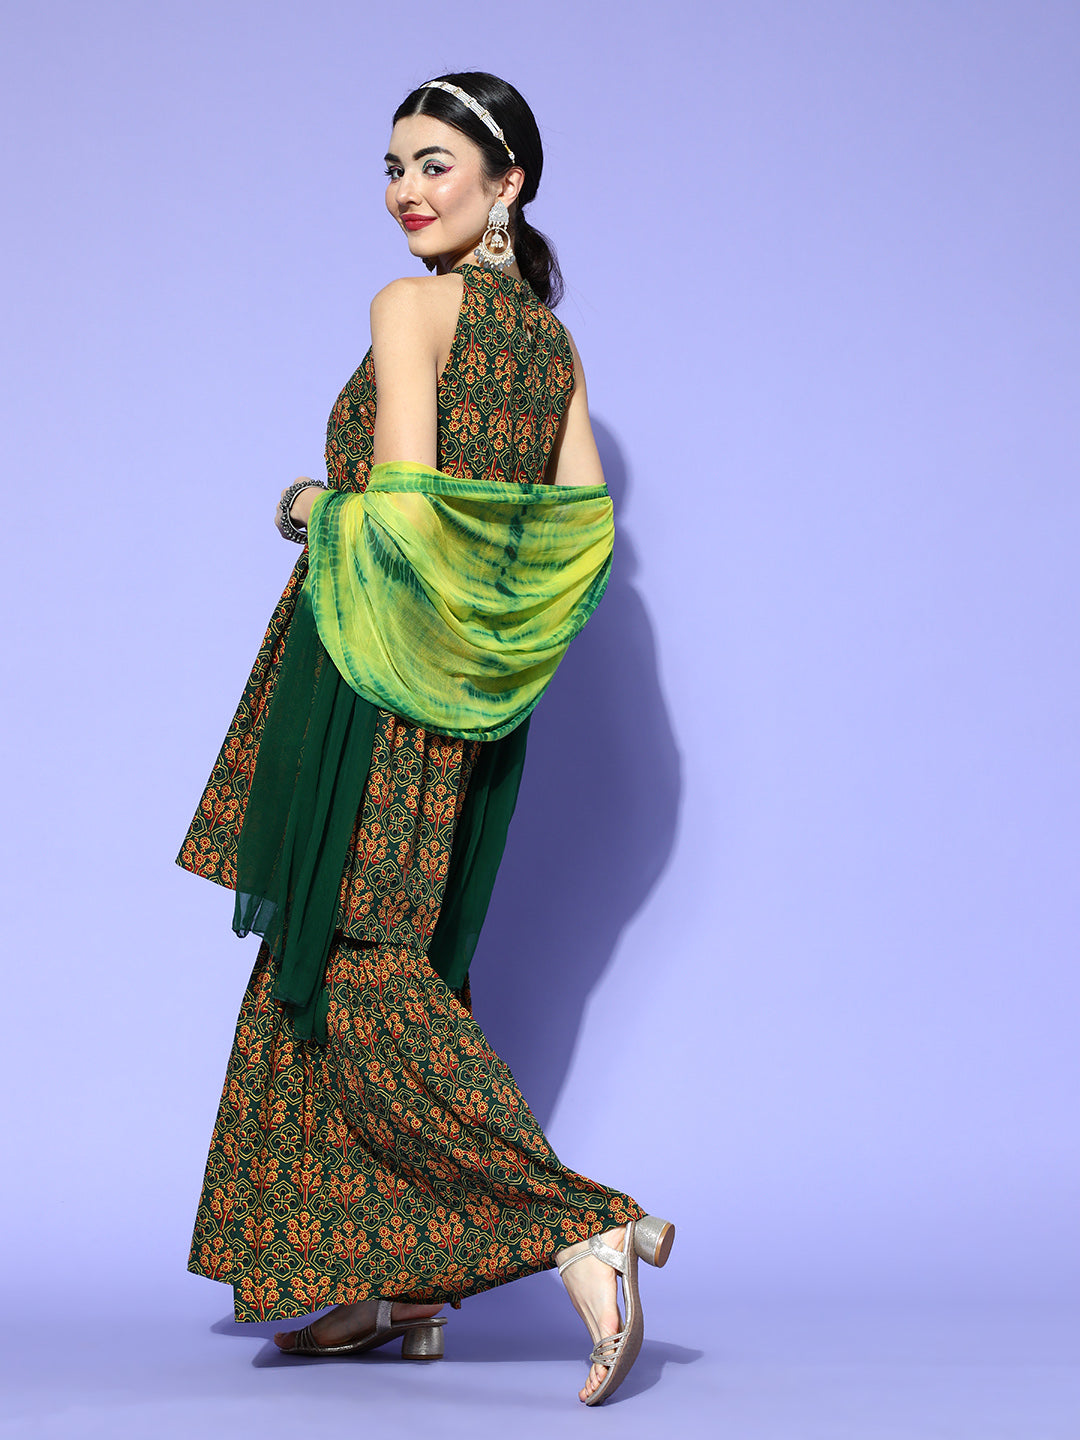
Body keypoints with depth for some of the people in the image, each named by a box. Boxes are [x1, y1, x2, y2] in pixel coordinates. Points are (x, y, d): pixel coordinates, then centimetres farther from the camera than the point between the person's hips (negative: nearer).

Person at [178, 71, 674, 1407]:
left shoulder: (409, 307, -9)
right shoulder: (554, 339, 13)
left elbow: (400, 506, -19)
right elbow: (584, 527, 7)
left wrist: (316, 512, 1)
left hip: (375, 671, -8)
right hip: (476, 696, 8)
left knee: (358, 971, -5)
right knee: (399, 959, 14)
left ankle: (583, 1226, -14)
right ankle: (389, 1282, 19)